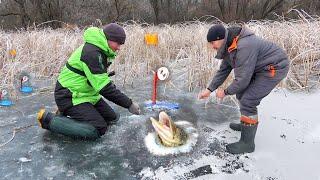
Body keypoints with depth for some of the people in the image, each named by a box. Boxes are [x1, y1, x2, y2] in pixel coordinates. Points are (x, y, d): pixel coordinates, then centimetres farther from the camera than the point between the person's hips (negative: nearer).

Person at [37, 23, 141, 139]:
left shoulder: (100, 51, 5)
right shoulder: (91, 52, -26)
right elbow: (104, 87, -28)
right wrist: (129, 104, -24)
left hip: (86, 93, 10)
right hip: (69, 96, -10)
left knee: (112, 118, 9)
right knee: (97, 130, -18)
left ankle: (69, 112, 16)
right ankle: (49, 120, -6)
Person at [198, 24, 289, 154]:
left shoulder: (243, 47, -31)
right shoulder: (229, 47, 0)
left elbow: (242, 79, -27)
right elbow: (223, 70, 8)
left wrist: (226, 92, -11)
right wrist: (209, 89, 4)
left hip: (274, 68, -10)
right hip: (259, 68, 10)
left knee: (247, 101, -14)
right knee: (241, 94, 17)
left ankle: (247, 143, -2)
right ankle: (246, 124, 39)